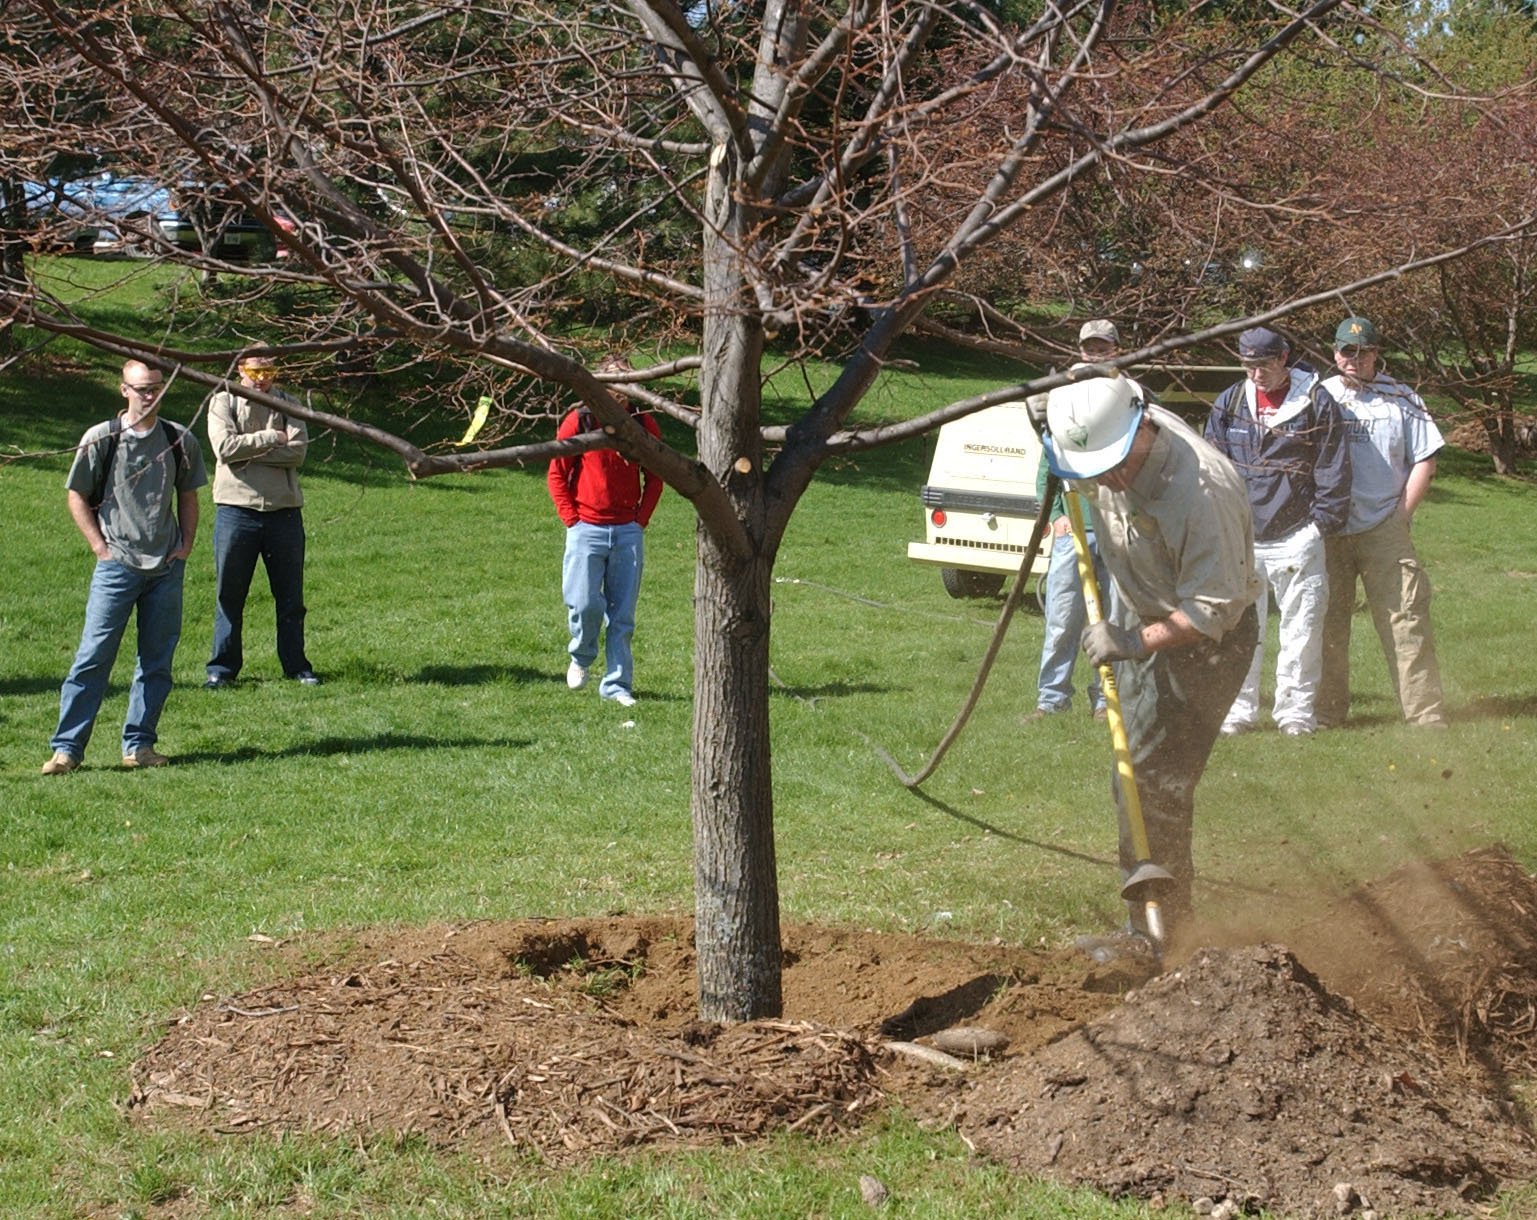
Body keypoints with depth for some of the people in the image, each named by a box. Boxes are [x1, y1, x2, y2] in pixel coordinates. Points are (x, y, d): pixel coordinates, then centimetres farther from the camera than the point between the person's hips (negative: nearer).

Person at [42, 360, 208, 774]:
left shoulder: (180, 441, 7)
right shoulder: (100, 439, -2)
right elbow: (77, 495, 4)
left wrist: (186, 545, 8)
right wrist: (100, 546, -2)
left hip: (167, 568, 3)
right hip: (117, 566, -3)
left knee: (157, 660, 5)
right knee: (94, 656, -7)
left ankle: (139, 744, 14)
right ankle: (66, 747, -4)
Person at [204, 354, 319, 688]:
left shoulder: (287, 404, 9)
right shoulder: (223, 402, 4)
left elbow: (298, 451, -7)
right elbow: (225, 447, -13)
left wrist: (249, 453, -12)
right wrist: (270, 438, -8)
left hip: (284, 511, 2)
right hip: (236, 509, -2)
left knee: (291, 596, 7)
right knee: (229, 594, 2)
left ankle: (296, 665, 17)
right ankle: (222, 667, 10)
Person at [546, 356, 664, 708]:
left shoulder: (644, 425, 4)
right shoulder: (579, 422, -2)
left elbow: (655, 478, 13)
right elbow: (557, 473, 3)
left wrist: (642, 518, 3)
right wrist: (571, 518, -3)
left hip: (628, 531, 2)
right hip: (587, 530, -2)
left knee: (622, 614, 2)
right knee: (585, 605, -8)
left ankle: (617, 684, 10)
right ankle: (580, 659, 21)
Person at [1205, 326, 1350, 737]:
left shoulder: (1316, 402, 0)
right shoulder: (1229, 404, 8)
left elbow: (1334, 471, 3)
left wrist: (1322, 523, -2)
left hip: (1296, 538, -2)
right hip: (1240, 538, 2)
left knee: (1301, 629, 0)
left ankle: (1295, 710, 9)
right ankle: (1238, 710, 9)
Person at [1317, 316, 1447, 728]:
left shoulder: (1401, 400, 5)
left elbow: (1425, 461, 5)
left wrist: (1402, 513, -3)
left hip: (1384, 530, -1)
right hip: (1327, 532, 2)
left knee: (1405, 617, -6)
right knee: (1326, 621, 4)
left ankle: (1425, 714, -4)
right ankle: (1326, 712, 12)